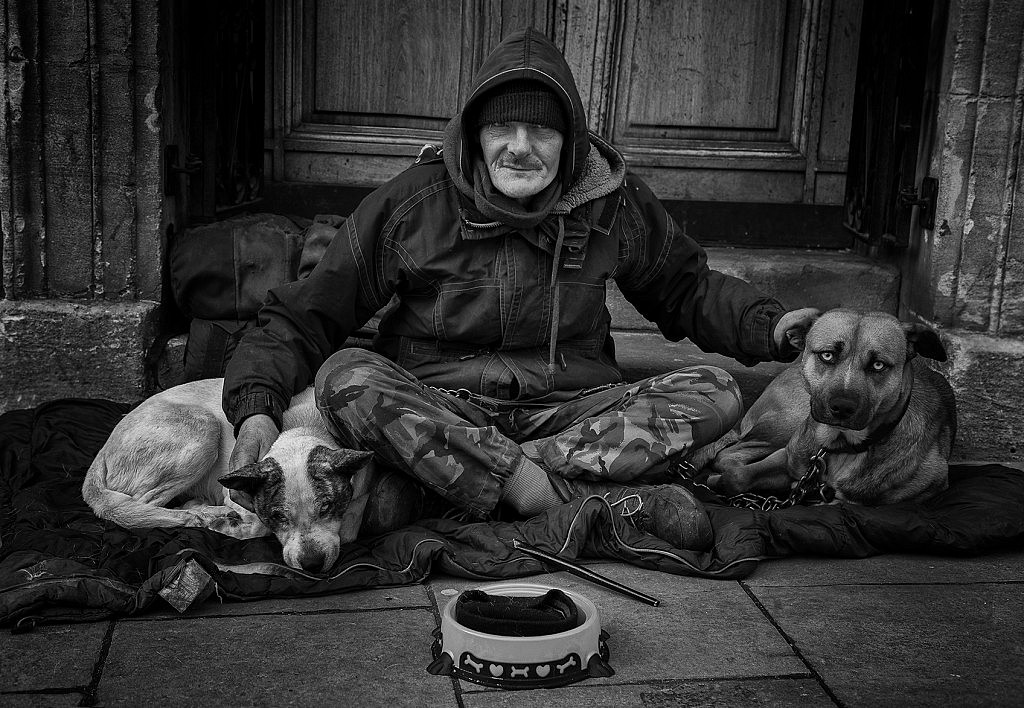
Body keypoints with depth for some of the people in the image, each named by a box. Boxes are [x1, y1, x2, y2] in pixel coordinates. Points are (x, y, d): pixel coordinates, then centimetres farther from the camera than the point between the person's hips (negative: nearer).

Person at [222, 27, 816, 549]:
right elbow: (304, 316, -2)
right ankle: (608, 501, -37)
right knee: (346, 377, -32)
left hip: (572, 410, 2)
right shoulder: (414, 203, -4)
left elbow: (686, 288, 18)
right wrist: (258, 408, -19)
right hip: (436, 410, -1)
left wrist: (768, 327, -1)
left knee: (716, 395, -18)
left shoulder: (614, 203, 2)